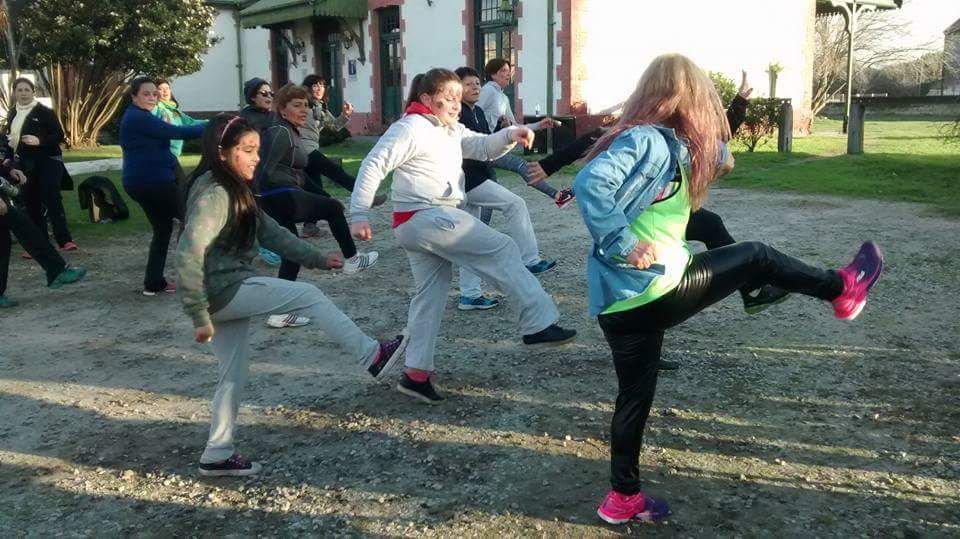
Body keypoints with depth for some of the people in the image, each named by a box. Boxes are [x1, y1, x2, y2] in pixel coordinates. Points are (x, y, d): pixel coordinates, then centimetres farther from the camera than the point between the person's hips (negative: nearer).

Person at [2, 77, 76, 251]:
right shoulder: (12, 113, 13)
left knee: (52, 200, -12)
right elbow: (9, 138, 22)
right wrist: (8, 158, 11)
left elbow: (59, 135, -8)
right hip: (25, 165, 6)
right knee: (31, 204, 6)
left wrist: (40, 141, -22)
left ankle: (64, 240, -13)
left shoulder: (44, 112, -6)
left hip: (48, 162, -6)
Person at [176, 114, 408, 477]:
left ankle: (218, 456, 21)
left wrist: (317, 258, 12)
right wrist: (199, 317, -23)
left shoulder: (236, 191, 13)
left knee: (235, 373, 13)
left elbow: (270, 232, 17)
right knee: (309, 296, -7)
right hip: (222, 290, -10)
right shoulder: (213, 193, -18)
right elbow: (189, 255, -24)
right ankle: (372, 356, 1)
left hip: (231, 289, 10)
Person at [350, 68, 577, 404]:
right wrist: (359, 215, -20)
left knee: (430, 294, 12)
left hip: (430, 222, 10)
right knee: (503, 250, -8)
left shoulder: (452, 131, 17)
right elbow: (373, 166, -15)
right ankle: (538, 324, -7)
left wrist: (511, 135, -9)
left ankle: (416, 373, 17)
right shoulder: (409, 129, -11)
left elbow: (483, 147, 11)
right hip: (426, 218, -10)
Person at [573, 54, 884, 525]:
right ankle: (842, 290, 30)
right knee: (756, 257, 10)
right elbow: (591, 183, -27)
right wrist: (625, 244, -24)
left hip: (618, 304, 9)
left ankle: (624, 498, 29)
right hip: (657, 290, -9)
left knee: (635, 396, 19)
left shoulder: (663, 144, 14)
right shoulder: (648, 139, -13)